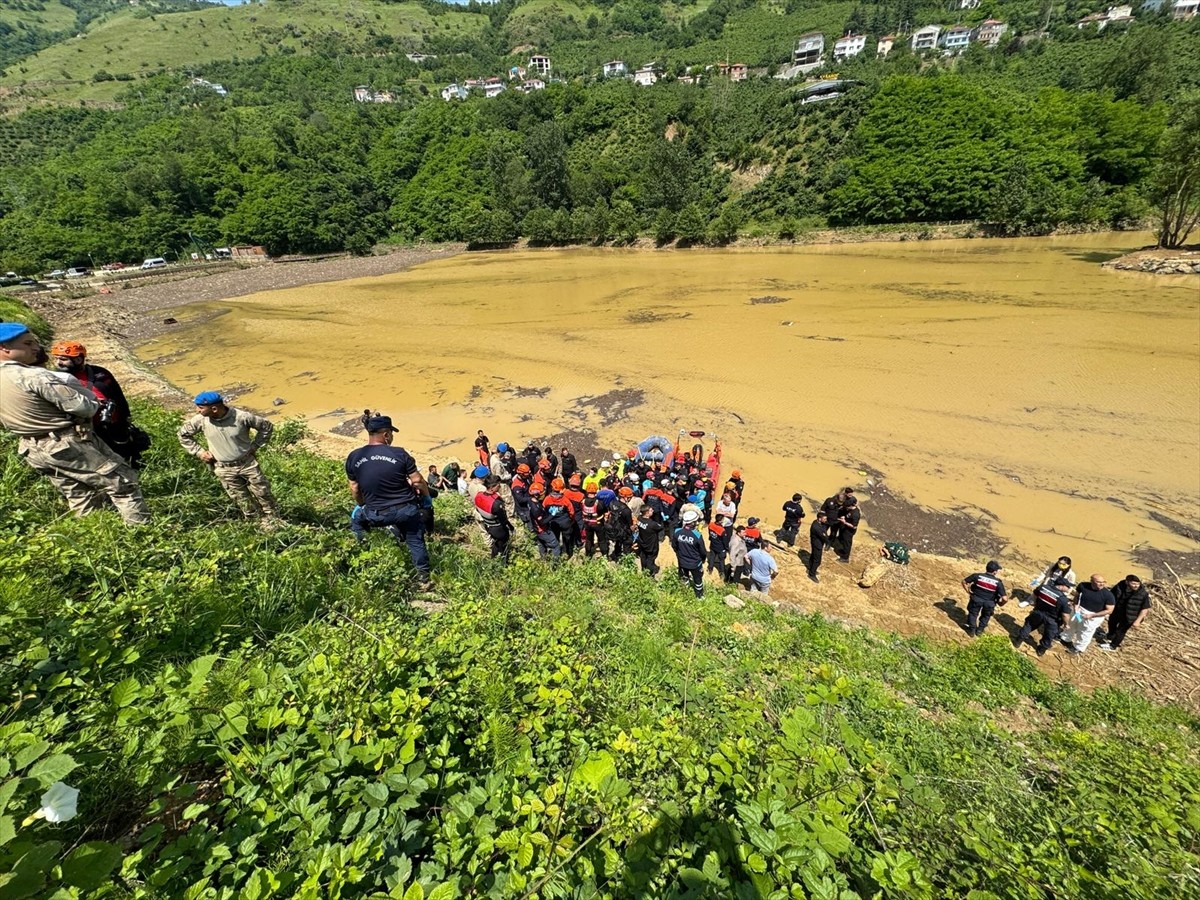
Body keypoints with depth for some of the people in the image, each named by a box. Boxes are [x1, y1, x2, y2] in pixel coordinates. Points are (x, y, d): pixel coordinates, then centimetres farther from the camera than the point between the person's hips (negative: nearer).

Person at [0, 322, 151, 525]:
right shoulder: (34, 376, -23)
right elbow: (81, 406, -21)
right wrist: (95, 406, 1)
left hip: (33, 451, 9)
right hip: (67, 444, -9)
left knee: (81, 500, 16)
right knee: (122, 483, -4)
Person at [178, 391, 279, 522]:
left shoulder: (242, 416, -20)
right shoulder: (201, 420, -11)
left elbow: (267, 426, -6)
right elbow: (183, 434, 9)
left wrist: (255, 446, -5)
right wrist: (199, 452, 1)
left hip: (248, 463, -2)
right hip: (224, 470, 2)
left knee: (263, 494, 7)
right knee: (242, 501, 9)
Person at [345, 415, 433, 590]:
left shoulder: (353, 457, -5)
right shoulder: (399, 453, -14)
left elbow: (354, 490, 5)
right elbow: (417, 481, -8)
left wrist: (363, 507, 24)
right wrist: (427, 495, 13)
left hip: (376, 515, 1)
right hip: (406, 510, -1)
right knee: (416, 541, 19)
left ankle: (391, 529, 22)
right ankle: (423, 579, 24)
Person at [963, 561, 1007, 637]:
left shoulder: (977, 576, -17)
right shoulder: (998, 582, -20)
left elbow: (964, 582, -9)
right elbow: (1005, 599, -21)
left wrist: (968, 591, 4)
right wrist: (1000, 604, 0)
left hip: (976, 599, 0)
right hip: (989, 603, 0)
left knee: (973, 614, 25)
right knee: (985, 616, 30)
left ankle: (972, 630, 35)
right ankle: (979, 630, 42)